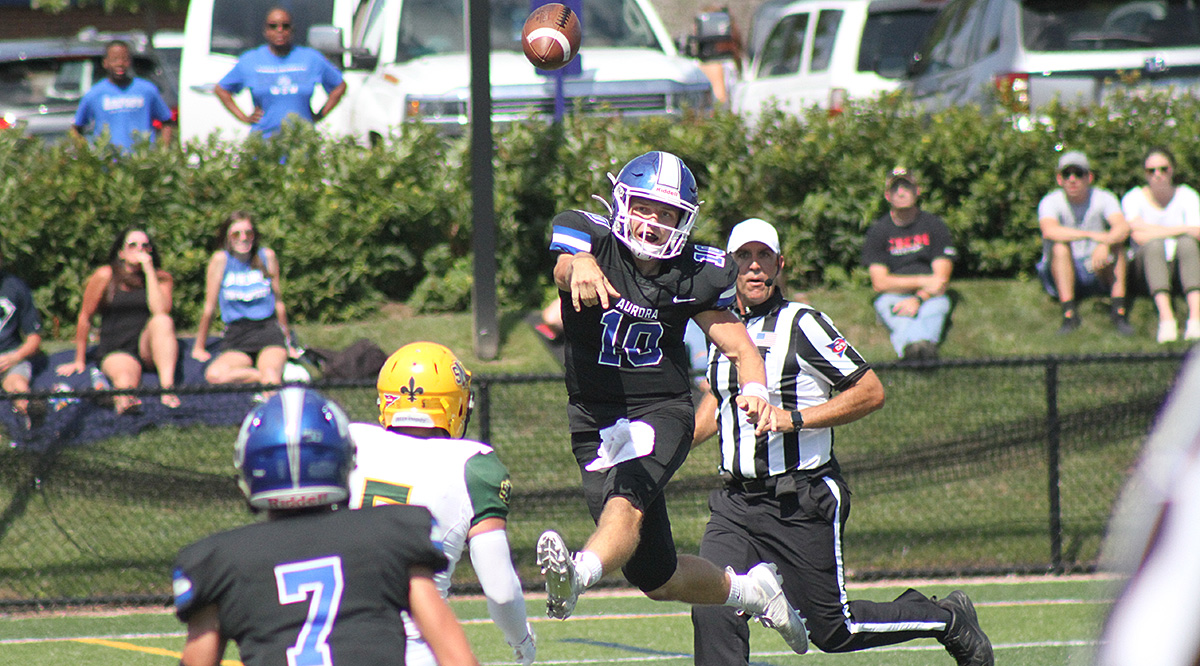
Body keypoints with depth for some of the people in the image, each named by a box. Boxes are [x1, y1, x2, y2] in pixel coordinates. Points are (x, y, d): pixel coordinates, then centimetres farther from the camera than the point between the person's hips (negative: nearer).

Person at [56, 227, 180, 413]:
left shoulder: (162, 278, 8)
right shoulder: (105, 276, 3)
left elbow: (161, 311, -11)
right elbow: (85, 318, 8)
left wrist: (149, 271, -11)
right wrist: (79, 361, 11)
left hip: (147, 347, 2)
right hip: (115, 351, -2)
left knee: (162, 321, -33)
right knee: (125, 380, -38)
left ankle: (167, 387, -49)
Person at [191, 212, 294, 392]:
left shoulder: (267, 257, 7)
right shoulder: (220, 260, 2)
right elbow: (209, 307, 6)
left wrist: (287, 342, 23)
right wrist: (199, 348, 10)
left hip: (268, 331, 0)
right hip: (236, 339, 0)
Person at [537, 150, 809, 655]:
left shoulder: (694, 274, -3)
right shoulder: (594, 239, -8)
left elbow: (737, 346, 4)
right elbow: (565, 266, -32)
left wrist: (755, 390, -19)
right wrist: (581, 267, -59)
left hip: (662, 410, -1)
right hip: (595, 419, 1)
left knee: (628, 494, -36)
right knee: (658, 579, 6)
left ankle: (579, 575, -62)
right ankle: (748, 591, 33)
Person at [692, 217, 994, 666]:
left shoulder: (802, 324, -9)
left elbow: (870, 392, -11)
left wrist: (795, 419, -18)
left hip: (801, 505, -5)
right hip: (736, 502, 6)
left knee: (831, 629, 2)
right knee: (711, 611, -14)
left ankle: (948, 620, 24)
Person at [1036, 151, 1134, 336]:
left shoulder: (1103, 199, -5)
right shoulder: (1050, 202, -10)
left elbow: (1122, 228, -24)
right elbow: (1049, 231, -33)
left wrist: (1105, 244, -47)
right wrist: (1092, 235, -41)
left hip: (1098, 272, 1)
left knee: (1116, 244, -25)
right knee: (1060, 247, -30)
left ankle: (1119, 312, -33)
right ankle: (1069, 314, -37)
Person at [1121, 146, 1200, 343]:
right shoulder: (1134, 198, -1)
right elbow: (1138, 234, -19)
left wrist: (1154, 232, -15)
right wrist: (1183, 230, -16)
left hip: (1181, 267, 1)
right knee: (1154, 244, -32)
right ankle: (1166, 317, -52)